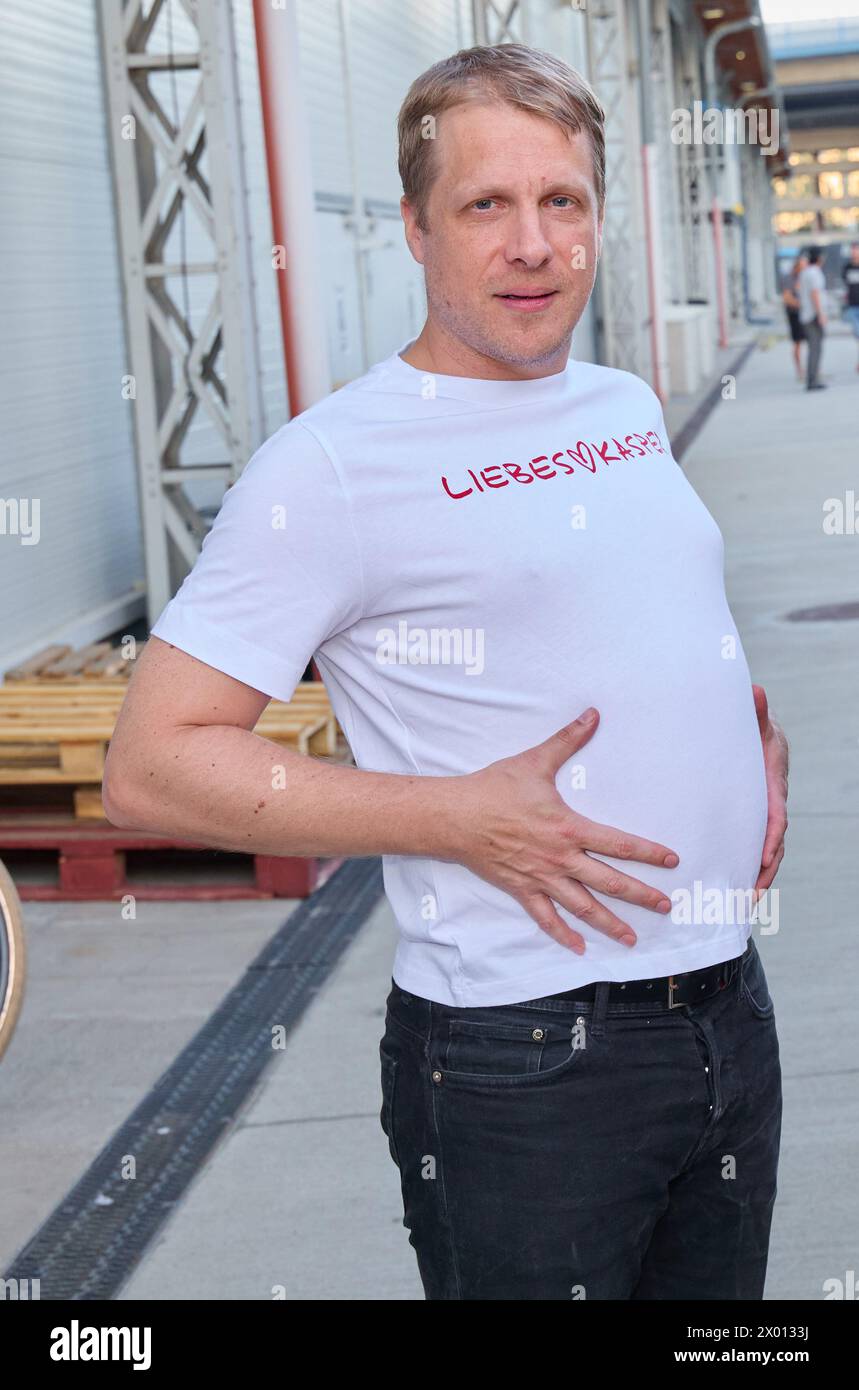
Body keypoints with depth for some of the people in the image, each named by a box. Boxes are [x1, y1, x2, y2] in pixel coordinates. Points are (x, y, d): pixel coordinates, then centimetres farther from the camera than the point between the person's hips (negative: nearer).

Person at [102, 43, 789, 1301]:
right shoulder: (336, 463, -13)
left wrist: (755, 723, 7)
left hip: (731, 1007, 7)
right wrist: (466, 819, -21)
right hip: (528, 1069, -7)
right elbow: (151, 766, -16)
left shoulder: (630, 409, 10)